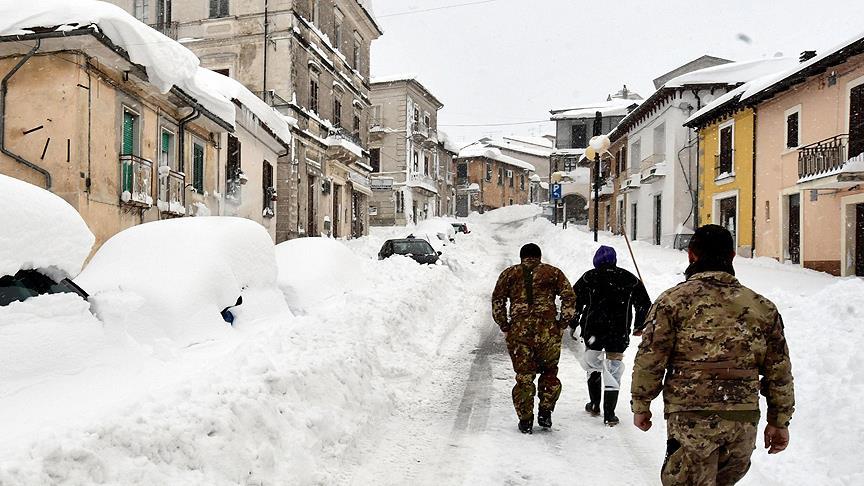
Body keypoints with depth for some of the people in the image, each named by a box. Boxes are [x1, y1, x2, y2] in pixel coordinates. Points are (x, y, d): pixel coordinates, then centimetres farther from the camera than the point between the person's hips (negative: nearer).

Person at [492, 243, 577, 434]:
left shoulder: (509, 274, 13)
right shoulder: (553, 273, 12)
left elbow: (497, 301, 5)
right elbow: (570, 298, 3)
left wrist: (505, 328, 9)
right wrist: (562, 325, 6)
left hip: (518, 331, 0)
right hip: (547, 330, 0)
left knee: (524, 376, 8)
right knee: (550, 372, 18)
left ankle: (525, 420, 11)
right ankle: (545, 413, 15)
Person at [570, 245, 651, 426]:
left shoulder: (589, 278, -2)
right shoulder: (630, 279, 3)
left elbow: (574, 301, 1)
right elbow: (645, 304, 10)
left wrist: (573, 325, 14)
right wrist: (639, 326, 23)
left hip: (593, 332, 0)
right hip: (619, 335, 0)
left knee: (592, 364, 21)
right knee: (614, 370, 6)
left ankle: (595, 405, 26)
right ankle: (609, 414, 2)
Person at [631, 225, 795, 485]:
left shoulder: (672, 300, -3)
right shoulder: (763, 307, 10)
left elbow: (650, 359, -6)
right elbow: (779, 370, 12)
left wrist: (641, 406, 5)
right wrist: (779, 421, 19)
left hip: (691, 419, -5)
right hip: (745, 423, 5)